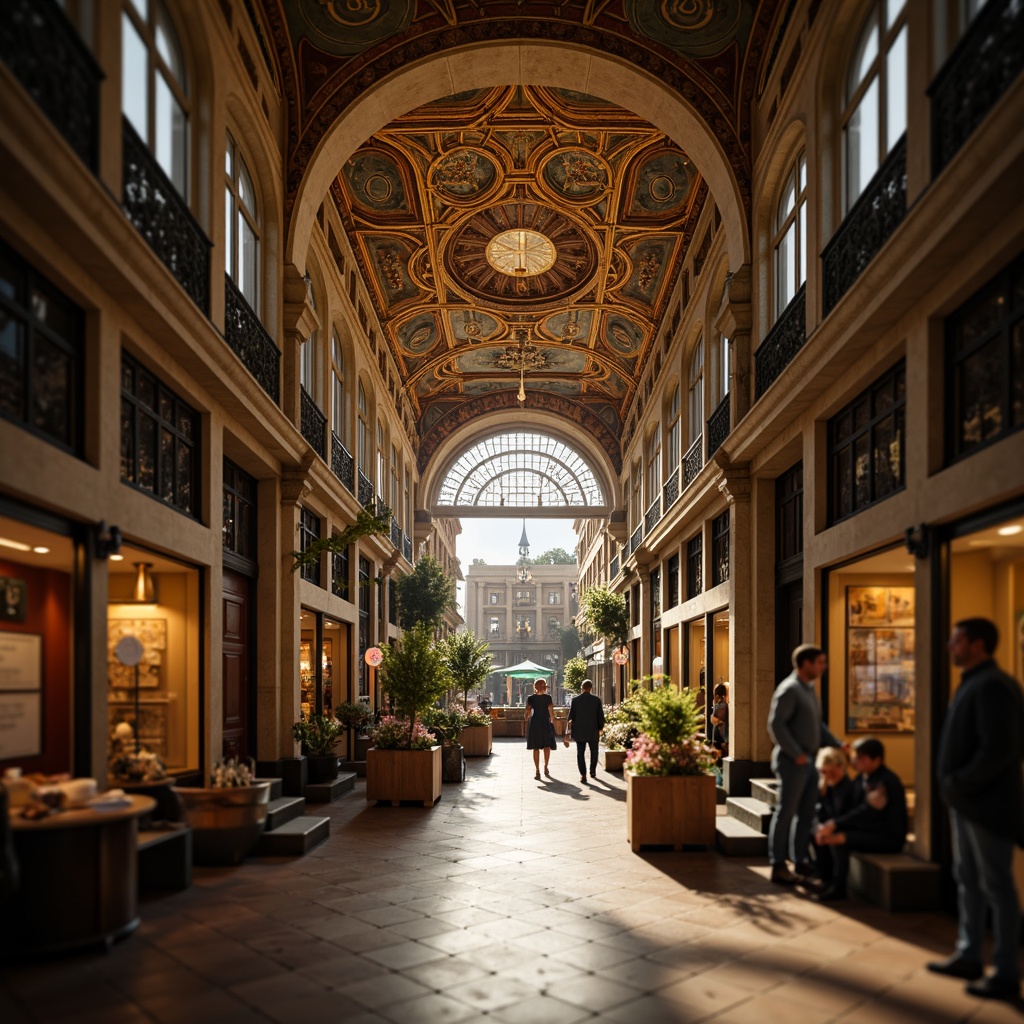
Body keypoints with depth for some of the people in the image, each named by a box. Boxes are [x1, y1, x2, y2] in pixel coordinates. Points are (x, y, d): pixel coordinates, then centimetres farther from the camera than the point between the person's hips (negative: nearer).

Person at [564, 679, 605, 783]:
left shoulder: (575, 700, -5)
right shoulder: (597, 700, -6)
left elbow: (570, 716, -4)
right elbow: (601, 716, -3)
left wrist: (568, 731, 5)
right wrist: (600, 728, 13)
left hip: (579, 731, 0)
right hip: (593, 731, 0)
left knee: (580, 753, 4)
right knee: (594, 752, 19)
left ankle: (583, 775, -2)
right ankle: (593, 772, 25)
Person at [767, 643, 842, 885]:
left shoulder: (809, 688, 15)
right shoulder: (789, 689, -14)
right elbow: (776, 724, -21)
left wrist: (837, 745, 12)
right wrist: (796, 754, -21)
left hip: (808, 760, 9)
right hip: (793, 761, -9)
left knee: (806, 813, 13)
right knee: (786, 812, -3)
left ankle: (800, 861, 23)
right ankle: (778, 866, 3)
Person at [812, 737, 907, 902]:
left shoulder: (885, 781, -21)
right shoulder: (862, 777, 7)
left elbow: (865, 812, -27)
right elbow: (849, 807, 6)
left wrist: (833, 824, -29)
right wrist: (829, 824, -11)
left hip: (888, 838, -9)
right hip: (870, 830, 9)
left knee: (838, 838, -27)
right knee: (821, 831, -6)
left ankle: (838, 887, -10)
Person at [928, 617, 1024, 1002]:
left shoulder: (993, 686, -19)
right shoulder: (972, 683, 11)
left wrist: (959, 783, -18)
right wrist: (953, 785, 7)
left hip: (987, 804, -10)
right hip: (966, 802, 10)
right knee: (968, 880, 17)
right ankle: (969, 957, 30)